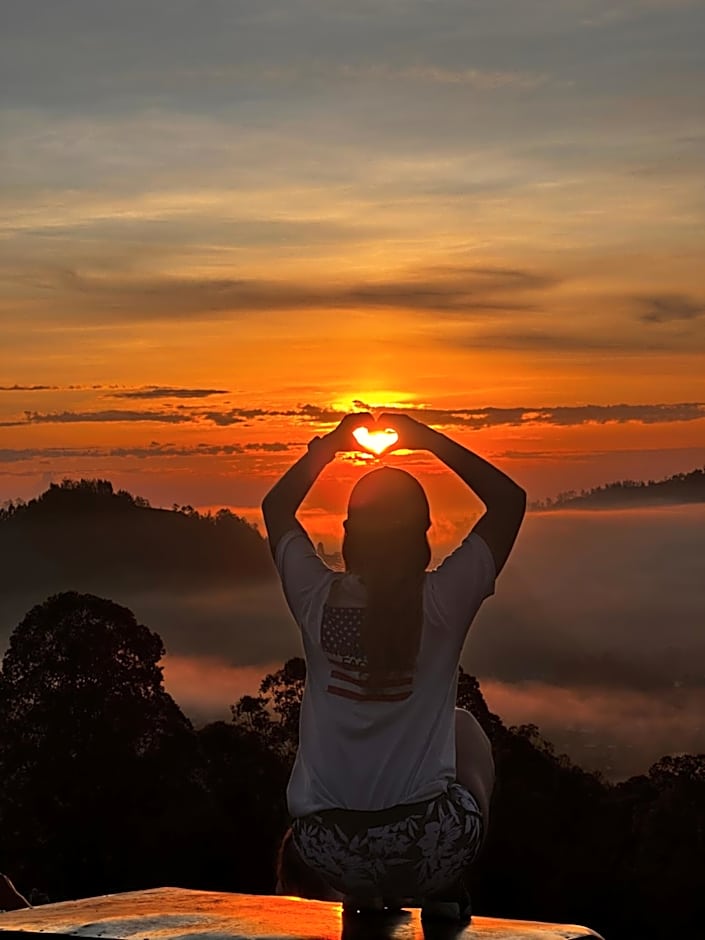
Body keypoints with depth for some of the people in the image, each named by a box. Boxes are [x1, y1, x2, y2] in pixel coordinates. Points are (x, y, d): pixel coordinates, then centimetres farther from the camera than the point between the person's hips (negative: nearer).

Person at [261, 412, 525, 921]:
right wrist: (430, 440, 5)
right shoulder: (443, 602, -12)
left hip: (329, 853, 2)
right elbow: (510, 499, 3)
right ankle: (445, 891, 24)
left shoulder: (317, 600, -7)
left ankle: (361, 895, 26)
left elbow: (276, 508, 15)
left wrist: (329, 446, 15)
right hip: (431, 847, -2)